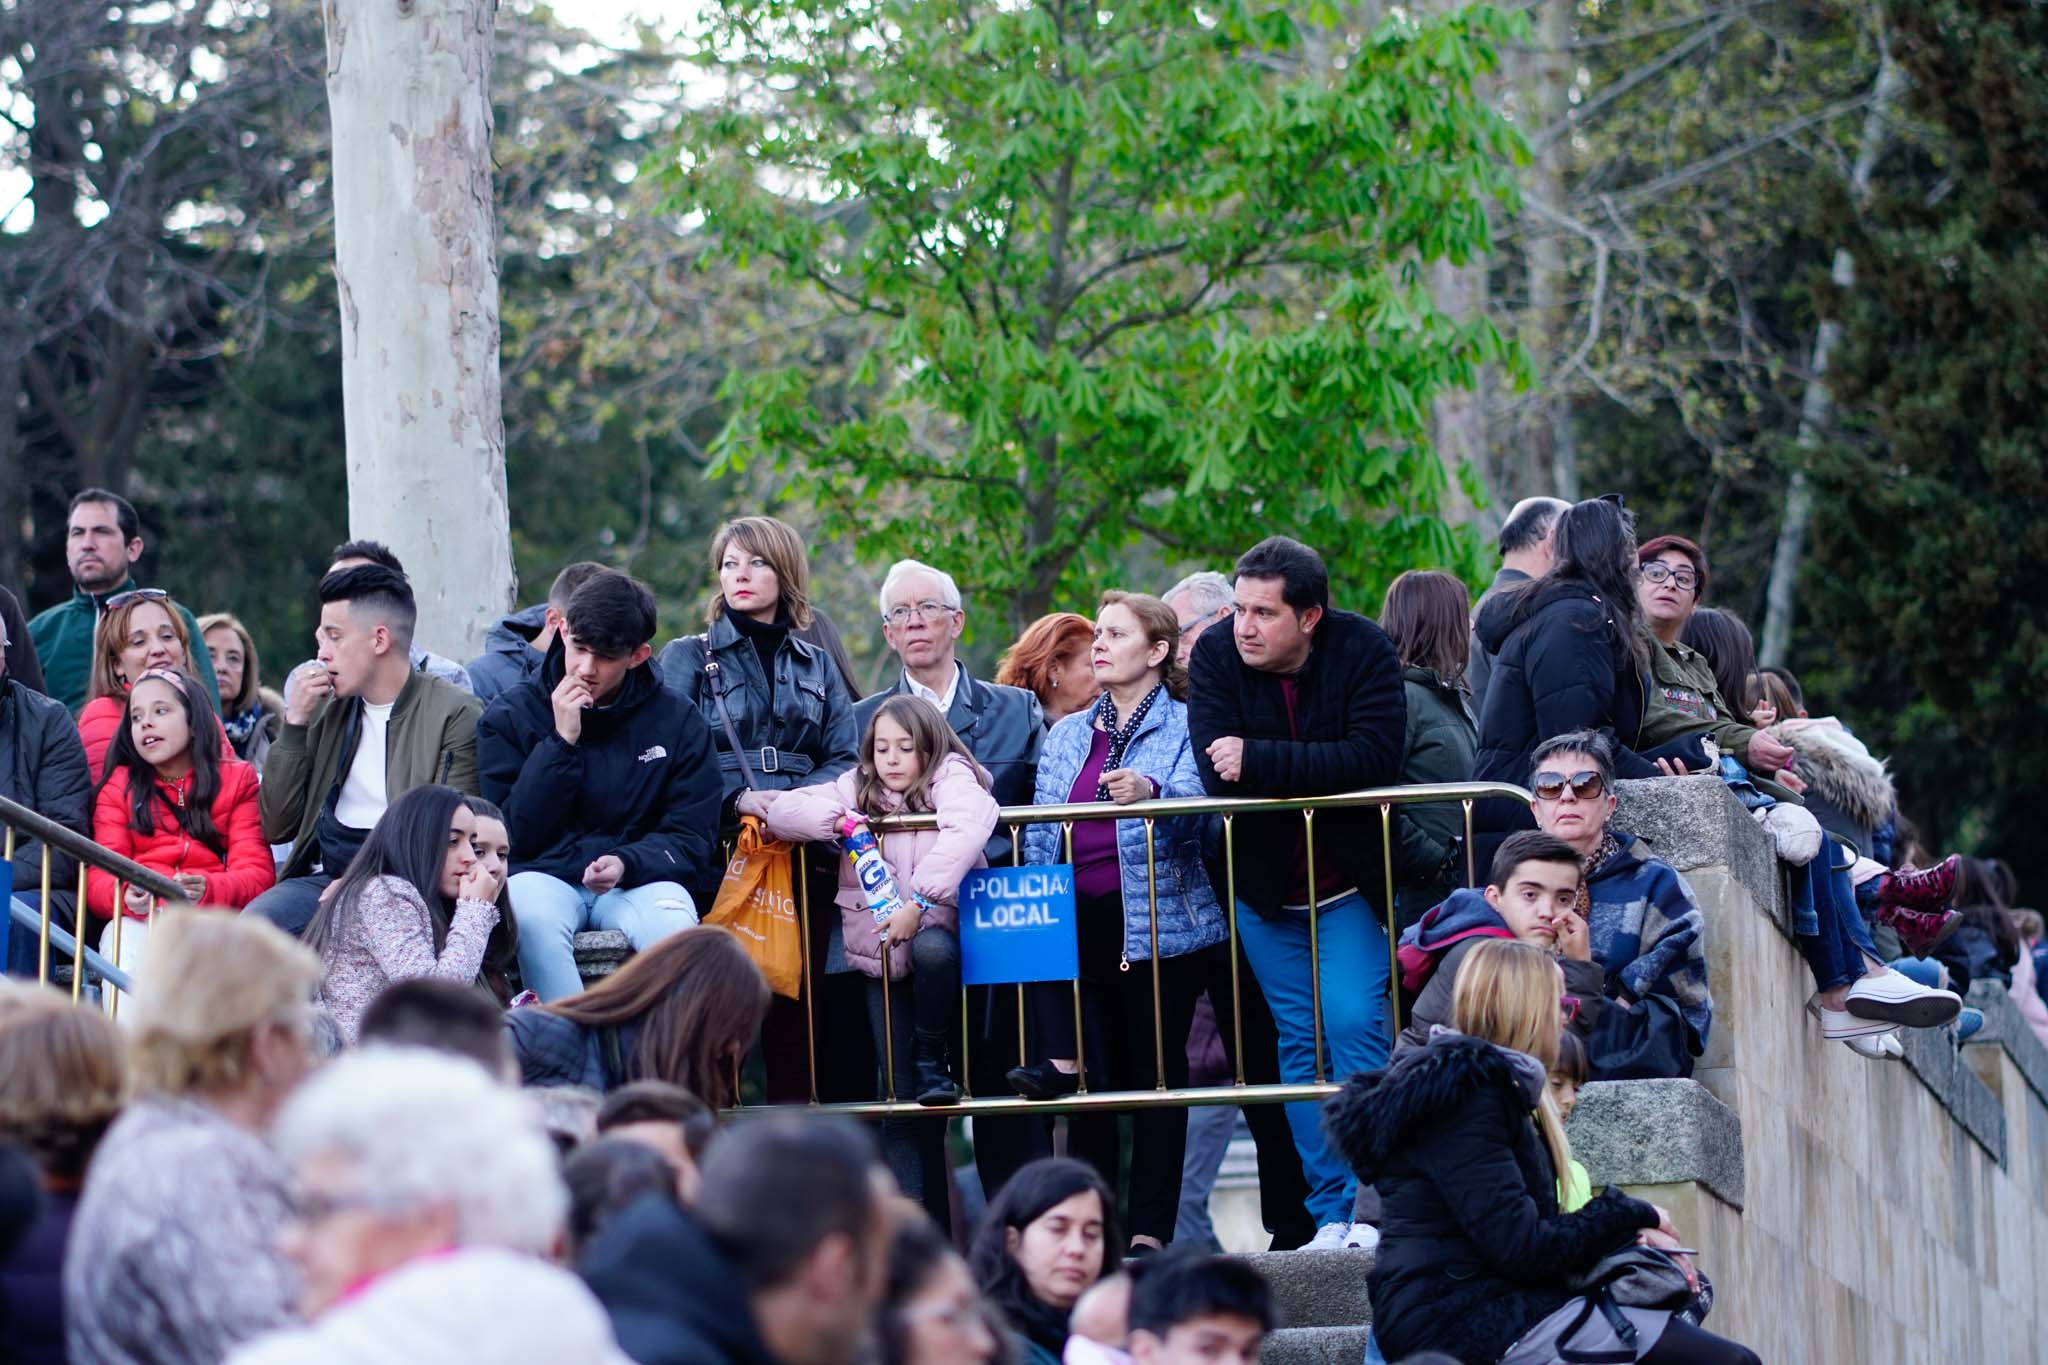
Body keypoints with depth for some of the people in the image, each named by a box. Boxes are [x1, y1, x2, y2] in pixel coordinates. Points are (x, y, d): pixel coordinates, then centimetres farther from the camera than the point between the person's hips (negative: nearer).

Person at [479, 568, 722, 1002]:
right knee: (532, 915, -37)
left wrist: (626, 863, -16)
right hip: (545, 875, -1)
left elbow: (692, 840, 5)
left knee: (672, 922, -35)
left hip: (638, 880, 1)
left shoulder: (678, 721, 7)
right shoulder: (511, 716, 5)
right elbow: (513, 836, -2)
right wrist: (561, 743, -10)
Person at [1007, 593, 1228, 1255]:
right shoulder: (1067, 735, 18)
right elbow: (1038, 832, 18)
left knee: (1157, 1071, -3)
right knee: (1091, 1077, -3)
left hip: (1157, 921, -5)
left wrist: (1151, 791, -39)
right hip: (1079, 923, 5)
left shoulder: (1185, 726, 0)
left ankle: (1150, 1228, -3)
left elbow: (1198, 798, -18)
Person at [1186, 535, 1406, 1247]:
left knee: (1355, 1029, -13)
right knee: (1299, 1043, 5)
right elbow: (1216, 772, -20)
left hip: (1348, 880, -3)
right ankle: (1330, 1214, 9)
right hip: (1265, 885, 3)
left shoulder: (1363, 651, -16)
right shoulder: (1216, 656, -10)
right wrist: (1314, 774, -25)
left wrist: (1259, 761, -29)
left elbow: (1375, 759, -29)